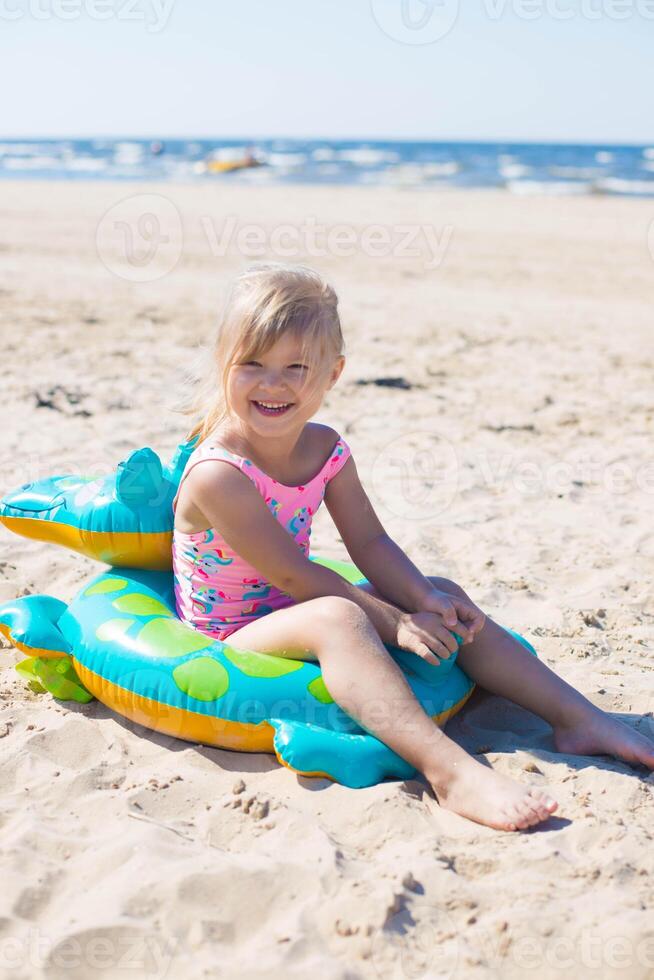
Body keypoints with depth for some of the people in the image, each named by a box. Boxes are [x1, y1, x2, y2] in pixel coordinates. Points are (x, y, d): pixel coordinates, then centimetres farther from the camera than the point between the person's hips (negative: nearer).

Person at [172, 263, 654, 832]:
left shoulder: (326, 450, -2)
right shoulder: (217, 474, -25)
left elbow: (369, 542, -1)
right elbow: (291, 574, -24)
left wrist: (425, 599, -18)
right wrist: (393, 623, -23)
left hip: (297, 615, 8)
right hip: (229, 641, -8)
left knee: (443, 594, -1)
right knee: (336, 617, -38)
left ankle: (578, 717, 0)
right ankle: (449, 771, -51)